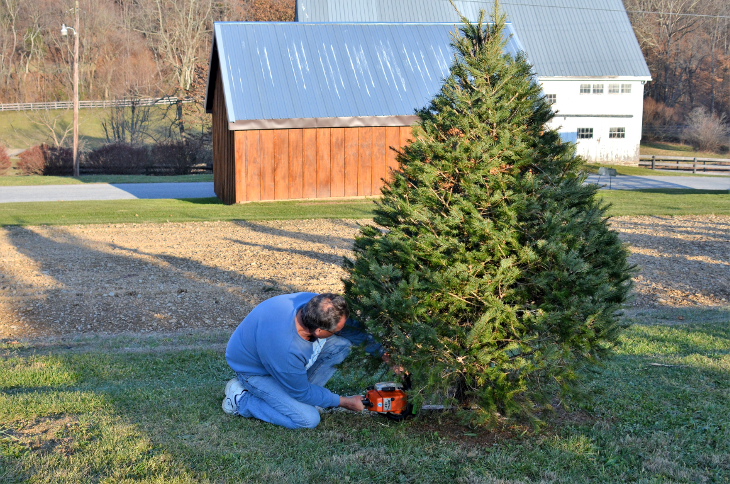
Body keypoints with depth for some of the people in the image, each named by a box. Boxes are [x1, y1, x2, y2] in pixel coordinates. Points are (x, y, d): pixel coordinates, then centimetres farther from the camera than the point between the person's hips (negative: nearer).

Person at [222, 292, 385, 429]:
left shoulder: (315, 304, -24)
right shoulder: (287, 349, -42)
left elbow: (354, 329, -3)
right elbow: (301, 392, -23)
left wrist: (383, 353, -5)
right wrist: (345, 402, -14)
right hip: (255, 370, -7)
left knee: (341, 344, -9)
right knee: (308, 419, -18)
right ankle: (241, 398, -3)